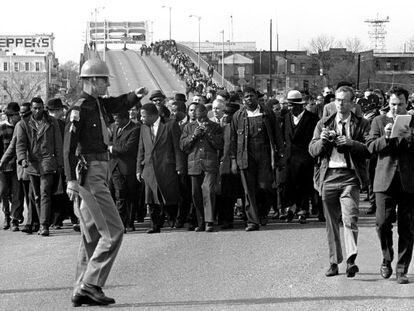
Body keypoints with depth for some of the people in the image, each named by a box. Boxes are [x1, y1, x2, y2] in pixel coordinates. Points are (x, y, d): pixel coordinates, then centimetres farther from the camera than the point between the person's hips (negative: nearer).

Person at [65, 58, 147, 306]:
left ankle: (81, 291, 15)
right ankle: (91, 283, -10)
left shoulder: (99, 104, 13)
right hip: (89, 173, -10)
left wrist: (137, 95, -11)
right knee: (113, 231, -11)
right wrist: (71, 180, -23)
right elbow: (69, 146, -18)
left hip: (100, 172, 10)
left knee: (93, 234, 12)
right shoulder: (80, 109, -14)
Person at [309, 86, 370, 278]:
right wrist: (322, 140, -10)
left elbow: (369, 150, -3)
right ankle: (334, 262, 14)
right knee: (331, 222, 7)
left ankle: (351, 261, -20)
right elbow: (312, 150, 10)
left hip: (350, 177, -3)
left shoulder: (362, 124, 7)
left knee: (350, 219, -15)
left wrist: (350, 143, -17)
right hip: (328, 176, 3)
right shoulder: (323, 124, 15)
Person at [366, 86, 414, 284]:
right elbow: (371, 147, 0)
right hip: (385, 180, 0)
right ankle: (387, 259, 17)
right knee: (383, 222, -8)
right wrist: (385, 137, -18)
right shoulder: (379, 121, 10)